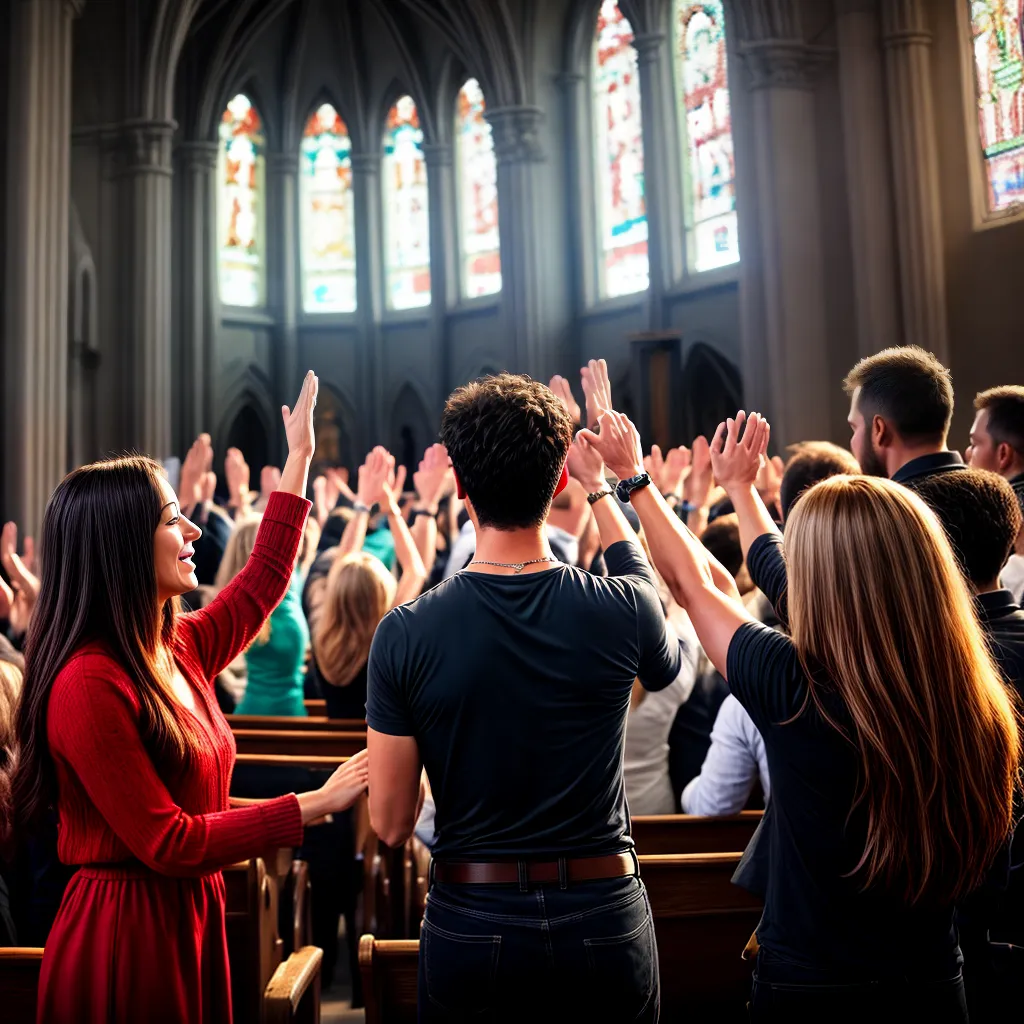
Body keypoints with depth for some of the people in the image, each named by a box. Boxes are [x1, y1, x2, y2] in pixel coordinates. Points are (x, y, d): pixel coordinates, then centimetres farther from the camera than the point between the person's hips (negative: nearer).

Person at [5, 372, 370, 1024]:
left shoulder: (178, 651, 3)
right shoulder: (89, 685, -21)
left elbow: (262, 584, 19)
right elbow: (167, 843, -21)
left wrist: (299, 460, 24)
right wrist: (313, 806, -20)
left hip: (191, 921, 8)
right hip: (123, 940, -8)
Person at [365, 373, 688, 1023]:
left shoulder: (406, 634, -15)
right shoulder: (620, 610, -14)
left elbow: (391, 824, -9)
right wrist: (603, 491, 17)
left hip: (468, 926, 0)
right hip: (602, 923, 1)